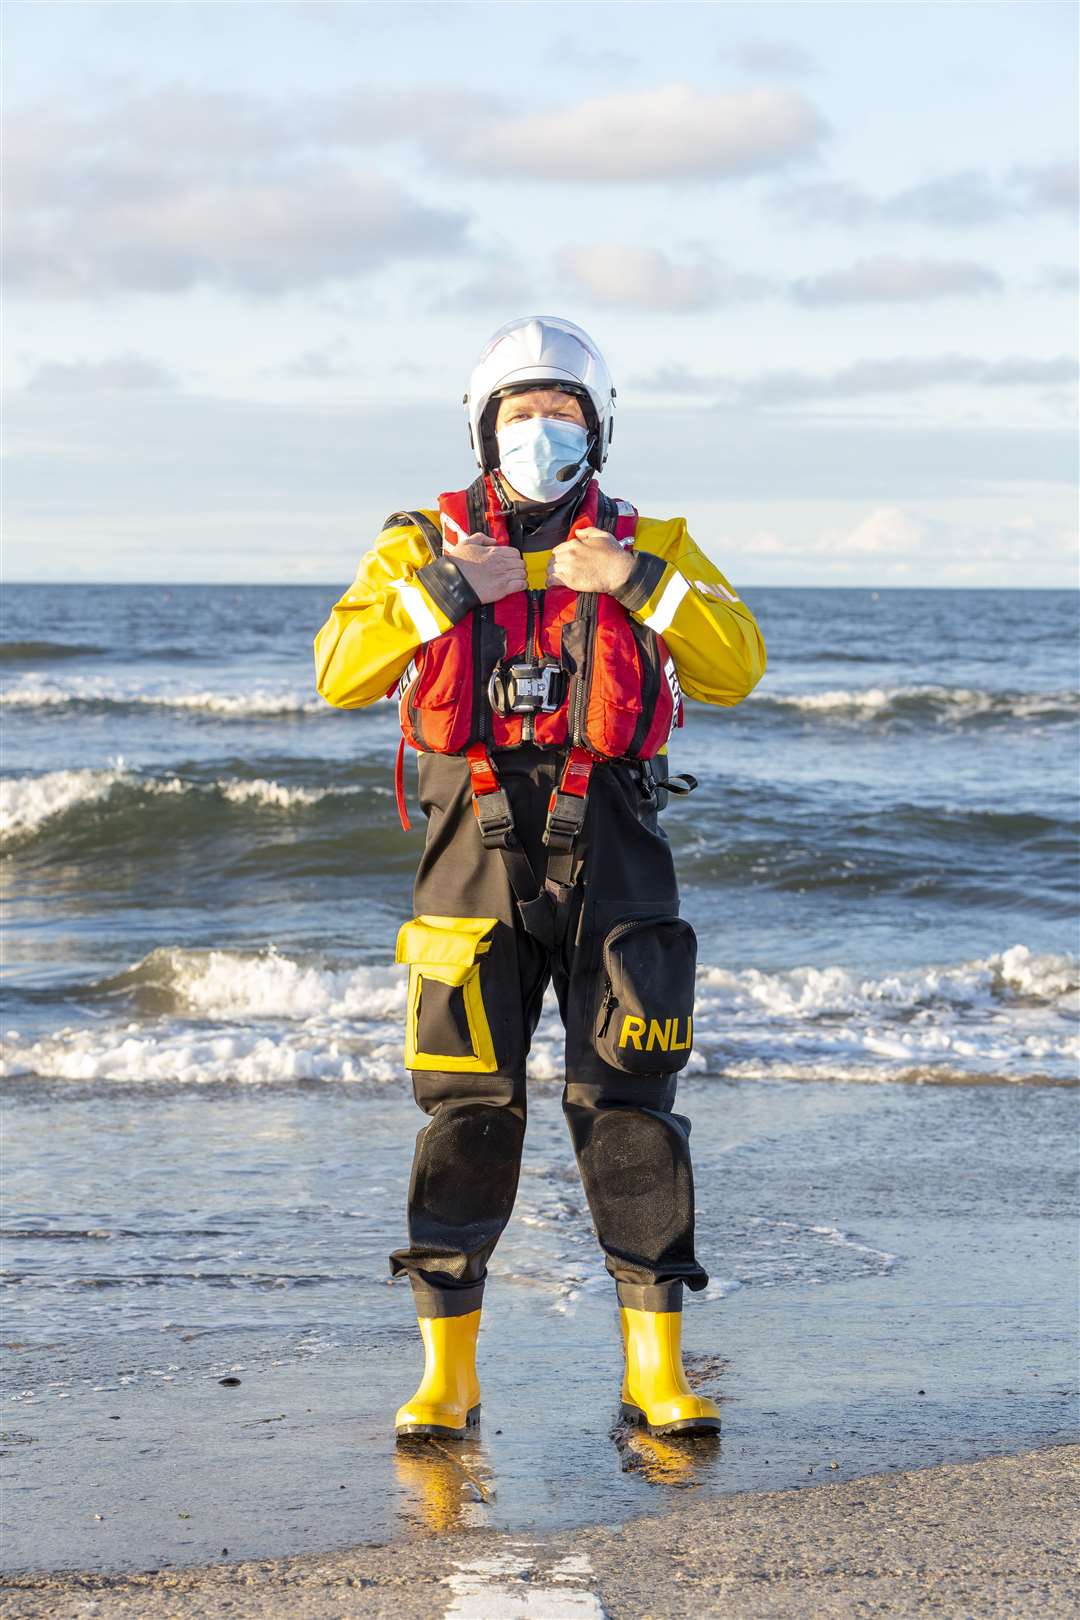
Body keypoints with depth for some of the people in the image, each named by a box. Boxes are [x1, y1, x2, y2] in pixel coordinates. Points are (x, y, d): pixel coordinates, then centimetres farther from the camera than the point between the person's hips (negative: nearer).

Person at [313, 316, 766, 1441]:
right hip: (478, 851, 0)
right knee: (468, 1106, -1)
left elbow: (736, 665, -2)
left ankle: (657, 1367, 2)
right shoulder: (421, 547, 10)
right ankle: (446, 1371, 7)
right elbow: (341, 674, -3)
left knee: (628, 1101, -3)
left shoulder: (649, 550, 11)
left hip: (610, 852, 0)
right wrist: (448, 590, -12)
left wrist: (637, 582, -12)